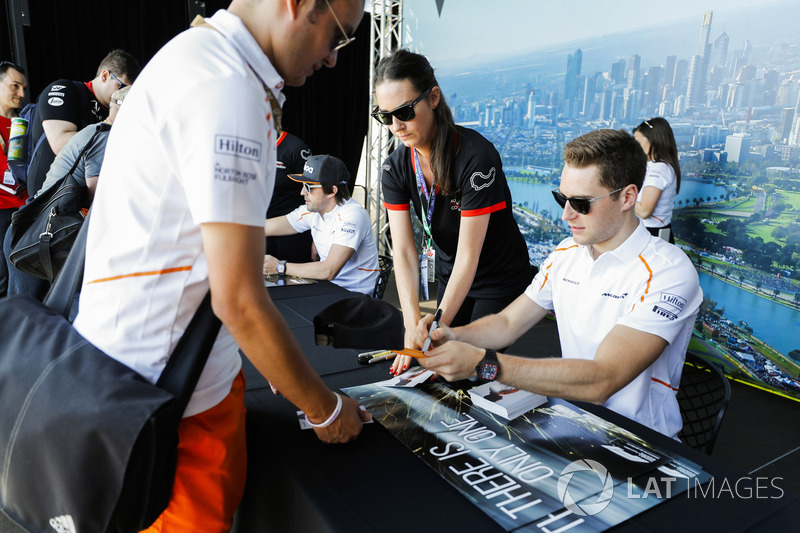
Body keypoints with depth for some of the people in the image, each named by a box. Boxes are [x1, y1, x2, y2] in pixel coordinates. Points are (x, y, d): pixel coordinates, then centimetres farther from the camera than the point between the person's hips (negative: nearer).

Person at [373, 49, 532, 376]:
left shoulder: (476, 158, -29)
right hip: (449, 278, 5)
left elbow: (468, 255, -29)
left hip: (500, 281, -5)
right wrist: (413, 326, -30)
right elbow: (403, 250, -17)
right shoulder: (395, 167, -11)